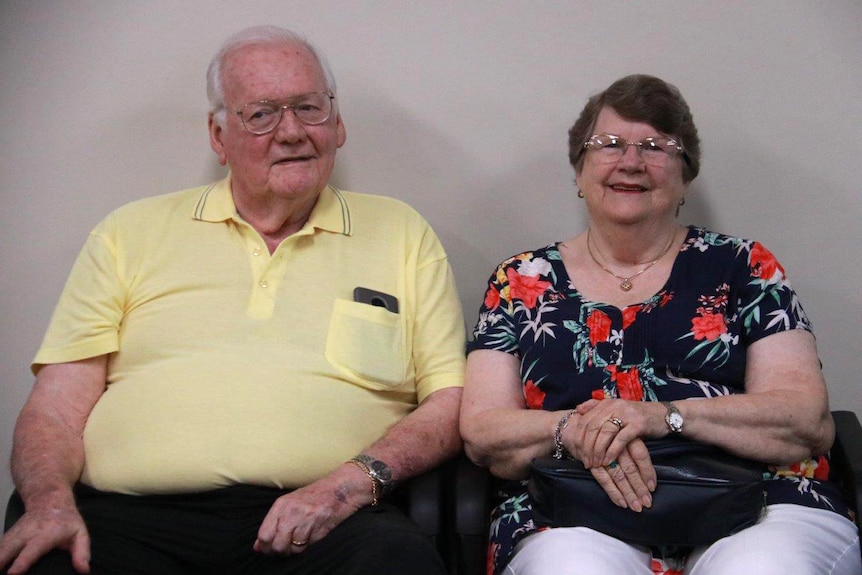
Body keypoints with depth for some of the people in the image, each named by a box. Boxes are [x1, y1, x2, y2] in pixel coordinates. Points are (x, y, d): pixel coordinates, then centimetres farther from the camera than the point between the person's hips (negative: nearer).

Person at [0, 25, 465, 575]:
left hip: (315, 523, 0)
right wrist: (51, 499, -10)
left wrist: (355, 481, -8)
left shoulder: (402, 234, 17)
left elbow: (451, 403, 11)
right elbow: (57, 406, 12)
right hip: (132, 518, 1)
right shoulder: (131, 234, 17)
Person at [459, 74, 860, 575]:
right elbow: (480, 431, 7)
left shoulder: (745, 269, 12)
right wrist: (576, 431, -14)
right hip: (581, 519, 0)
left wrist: (666, 415, -14)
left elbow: (811, 421, 2)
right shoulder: (522, 281, 15)